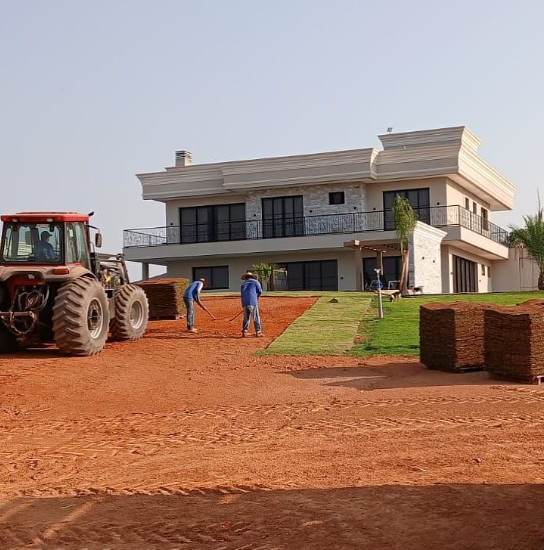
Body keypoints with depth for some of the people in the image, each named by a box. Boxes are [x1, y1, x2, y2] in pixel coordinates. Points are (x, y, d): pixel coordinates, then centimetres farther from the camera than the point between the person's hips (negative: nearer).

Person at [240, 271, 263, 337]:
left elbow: (242, 294, 19)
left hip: (244, 303, 4)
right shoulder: (255, 282, 7)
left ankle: (244, 331, 5)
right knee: (256, 318, 0)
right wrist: (257, 297, 20)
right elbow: (260, 291, 1)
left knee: (246, 318, 13)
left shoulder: (243, 284, 21)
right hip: (253, 302, -4)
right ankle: (258, 332, -1)